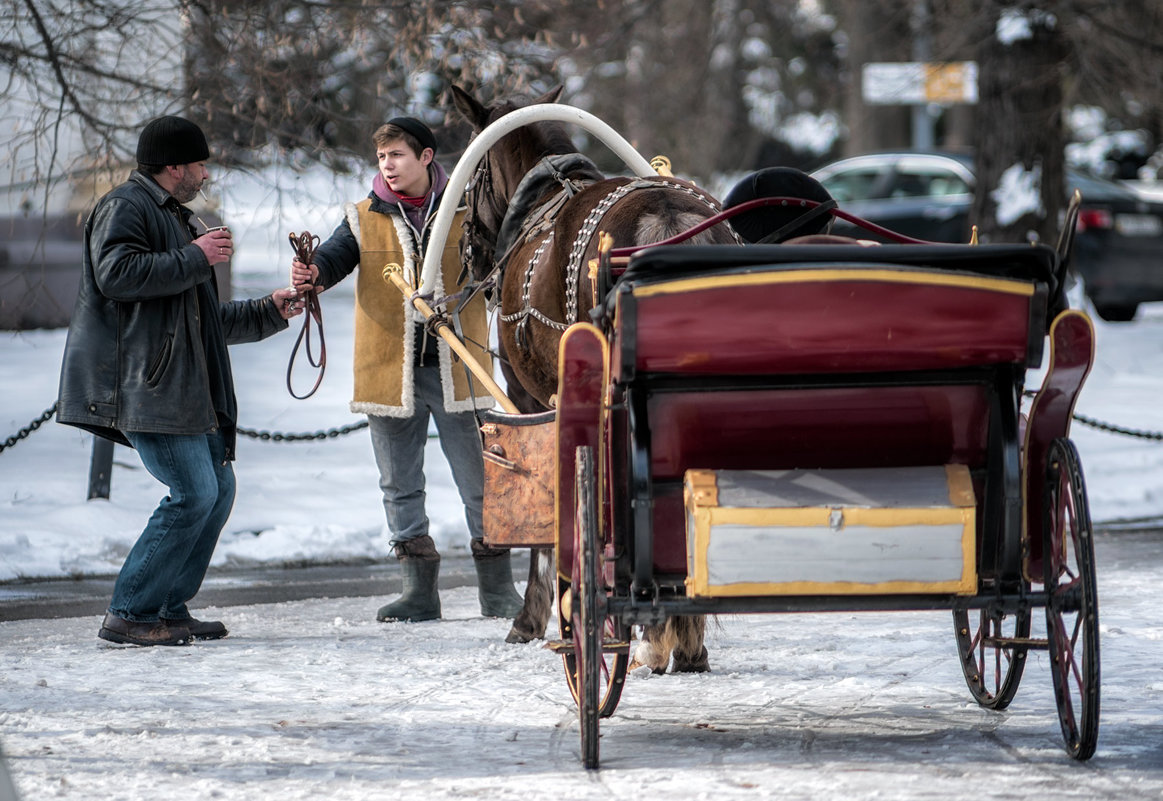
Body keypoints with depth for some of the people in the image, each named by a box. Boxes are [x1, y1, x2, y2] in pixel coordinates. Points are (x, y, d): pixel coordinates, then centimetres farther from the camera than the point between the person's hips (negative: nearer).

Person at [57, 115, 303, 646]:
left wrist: (268, 312, 26)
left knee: (218, 488, 8)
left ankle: (170, 609, 14)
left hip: (185, 384, 11)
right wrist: (193, 258, -16)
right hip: (146, 383, -11)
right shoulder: (124, 208, -4)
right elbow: (116, 274, -23)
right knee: (193, 494, -15)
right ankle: (129, 614, -11)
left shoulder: (174, 218, 28)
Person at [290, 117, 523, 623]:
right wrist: (313, 273, -32)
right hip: (390, 372, 1)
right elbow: (336, 255, -10)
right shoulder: (365, 218, 6)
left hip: (456, 368, -1)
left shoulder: (465, 211, 5)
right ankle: (418, 591, 14)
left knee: (479, 480, 2)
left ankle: (497, 589, 11)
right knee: (400, 485, 6)